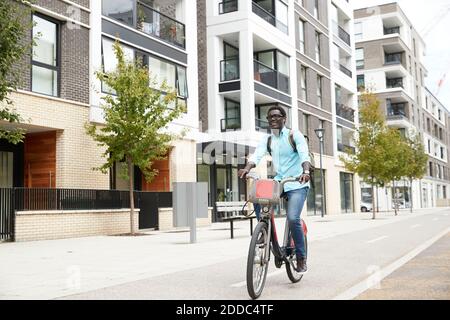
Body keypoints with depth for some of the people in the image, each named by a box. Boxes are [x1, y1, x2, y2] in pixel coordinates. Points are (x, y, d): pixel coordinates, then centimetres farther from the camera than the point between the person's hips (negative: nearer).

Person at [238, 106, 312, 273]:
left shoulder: (295, 135, -3)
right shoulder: (267, 140, 9)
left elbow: (304, 155, -19)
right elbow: (257, 155, -9)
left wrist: (306, 172, -40)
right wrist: (246, 168, -30)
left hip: (297, 184, -5)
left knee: (293, 218, -22)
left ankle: (301, 258, -4)